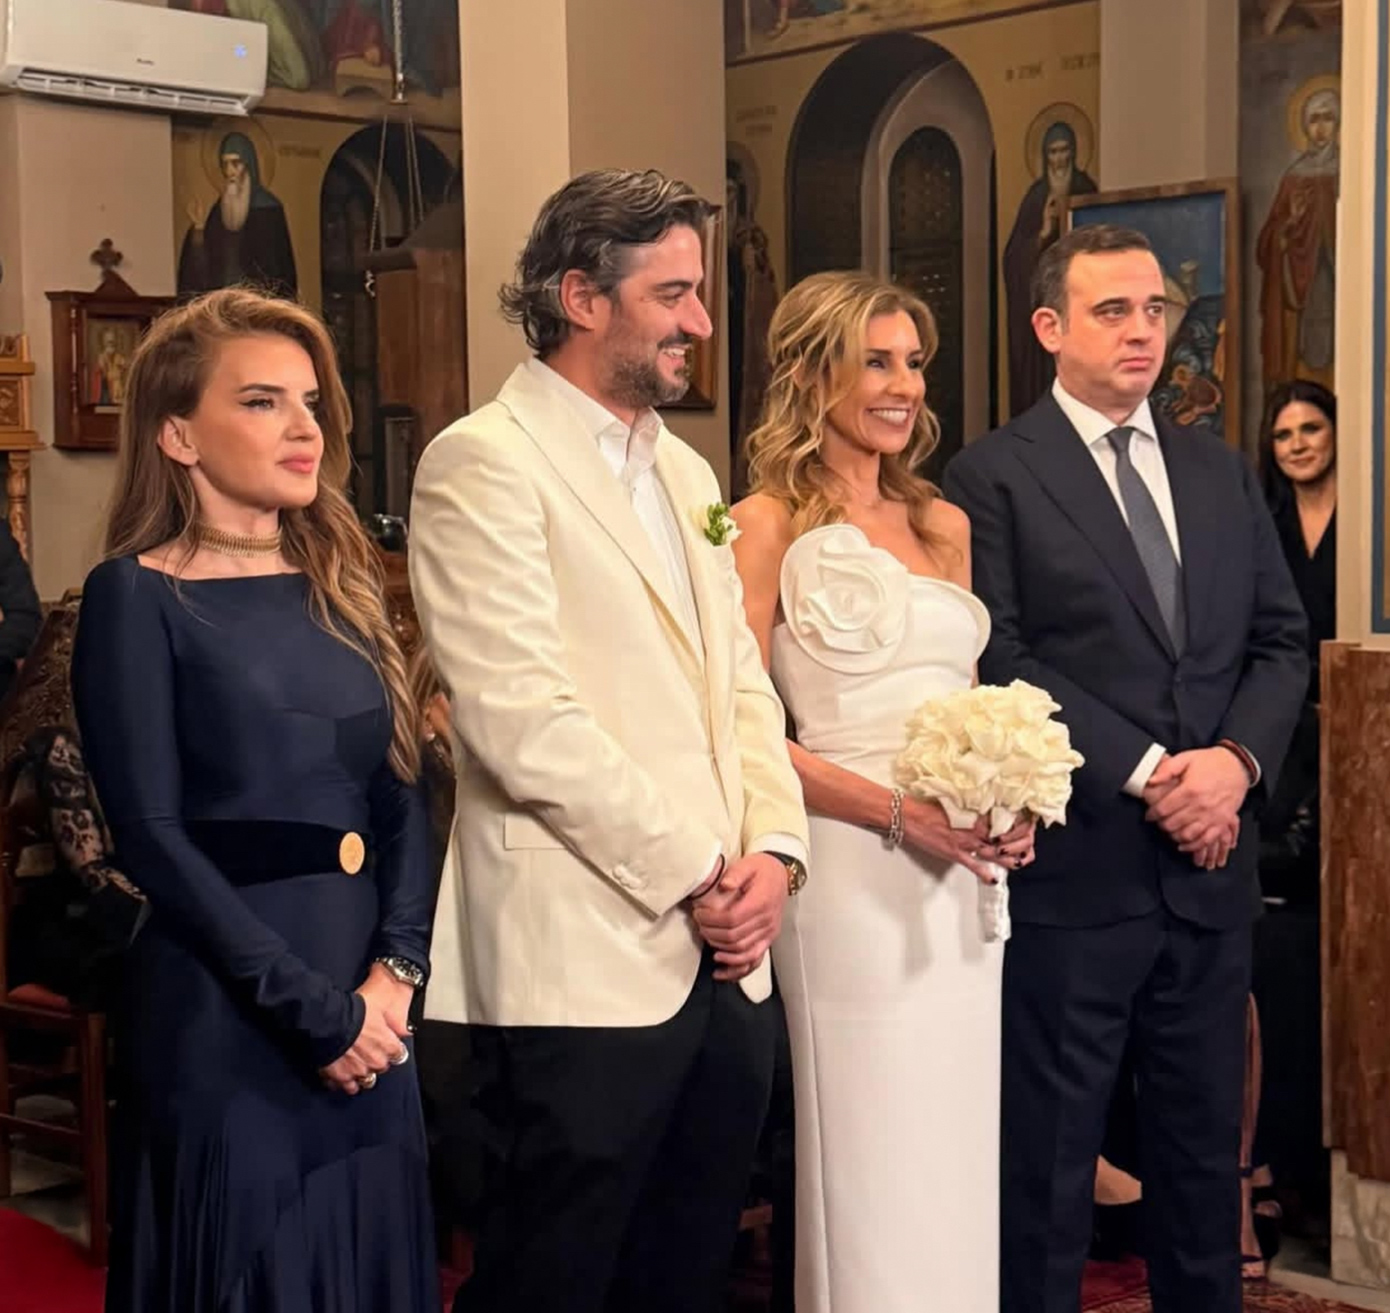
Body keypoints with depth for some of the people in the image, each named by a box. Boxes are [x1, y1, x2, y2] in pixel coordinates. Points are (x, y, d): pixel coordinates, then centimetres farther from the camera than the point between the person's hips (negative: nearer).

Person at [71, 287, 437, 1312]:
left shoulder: (340, 587, 11)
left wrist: (395, 974, -7)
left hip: (370, 1019, 6)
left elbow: (402, 799, 8)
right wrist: (310, 1009, -15)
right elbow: (152, 836, -13)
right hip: (222, 1022, -5)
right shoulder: (138, 596, -6)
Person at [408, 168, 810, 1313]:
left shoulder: (687, 472, 18)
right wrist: (694, 873, -12)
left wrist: (772, 851, -1)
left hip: (724, 956, 7)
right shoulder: (484, 464, -8)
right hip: (586, 960, -7)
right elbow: (522, 719, -17)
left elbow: (742, 683, 16)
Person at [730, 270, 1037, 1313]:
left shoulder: (945, 525, 14)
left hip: (966, 876, 6)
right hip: (854, 874, -6)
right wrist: (900, 812, -17)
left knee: (964, 1157, 11)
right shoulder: (770, 526, -4)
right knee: (876, 1163, 1)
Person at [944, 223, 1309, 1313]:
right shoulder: (993, 476, -5)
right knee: (1050, 1159, 7)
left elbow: (1281, 640, 10)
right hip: (1077, 869, -5)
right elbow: (1001, 661, -13)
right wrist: (1149, 773, -17)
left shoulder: (1221, 470, 13)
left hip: (1211, 868, 5)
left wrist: (1236, 759, -8)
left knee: (1205, 1149, 16)